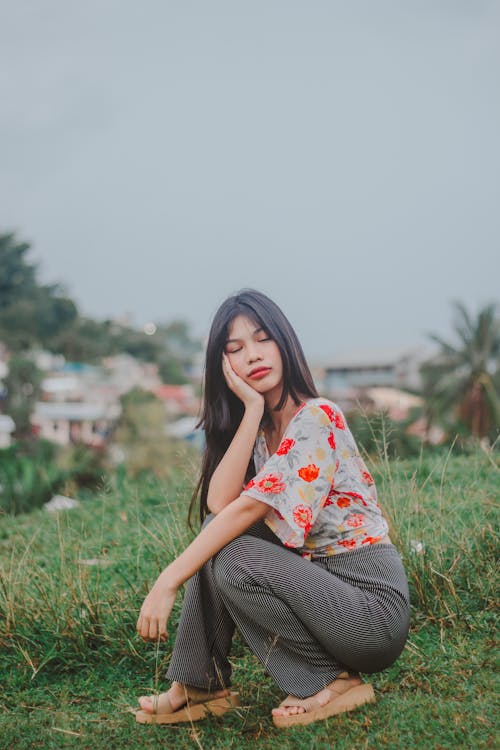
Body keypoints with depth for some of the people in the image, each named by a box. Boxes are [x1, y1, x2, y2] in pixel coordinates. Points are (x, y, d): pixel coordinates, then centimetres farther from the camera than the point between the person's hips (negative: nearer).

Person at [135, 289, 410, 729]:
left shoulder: (317, 417, -16)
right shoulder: (257, 431, 7)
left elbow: (249, 508, -25)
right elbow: (219, 505, -12)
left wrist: (167, 583, -25)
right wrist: (252, 408, -15)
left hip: (372, 600, -7)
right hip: (314, 583, 7)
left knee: (232, 561, -24)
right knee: (216, 537, -9)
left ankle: (328, 682, -6)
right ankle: (199, 687, -1)